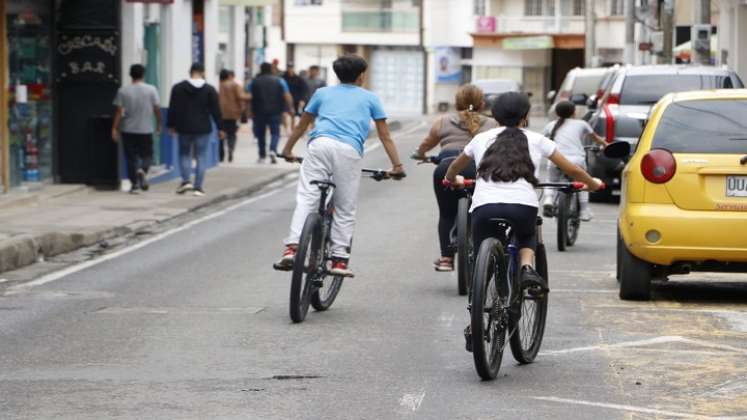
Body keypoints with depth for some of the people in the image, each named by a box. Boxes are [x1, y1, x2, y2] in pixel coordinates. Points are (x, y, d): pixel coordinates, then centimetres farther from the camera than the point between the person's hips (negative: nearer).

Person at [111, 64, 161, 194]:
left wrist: (114, 129, -1)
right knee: (147, 154, 13)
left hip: (128, 130, 0)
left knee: (131, 157, 7)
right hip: (146, 129, 0)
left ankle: (135, 184, 4)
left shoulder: (123, 91, -3)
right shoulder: (151, 89, -3)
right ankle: (143, 170, -18)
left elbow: (119, 111, -4)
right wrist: (159, 124, 12)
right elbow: (157, 109, -2)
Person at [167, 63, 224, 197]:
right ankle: (198, 186, 0)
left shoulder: (178, 88, 0)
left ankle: (185, 180, -2)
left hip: (184, 128, 1)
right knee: (201, 157, 4)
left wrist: (171, 125, 10)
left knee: (184, 154, 15)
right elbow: (216, 110, -1)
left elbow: (173, 109, 1)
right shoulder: (209, 89, -2)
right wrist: (220, 128, 4)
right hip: (203, 129, -1)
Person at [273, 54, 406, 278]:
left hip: (320, 144, 1)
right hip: (349, 150, -1)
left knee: (305, 198, -3)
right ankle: (339, 260, 5)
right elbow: (385, 136, 21)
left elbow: (301, 125, 36)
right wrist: (397, 165, 24)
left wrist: (287, 150, 47)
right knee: (346, 209, 8)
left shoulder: (323, 93, 28)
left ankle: (292, 248, -20)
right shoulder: (370, 98, 24)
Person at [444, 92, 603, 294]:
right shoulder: (536, 140, 20)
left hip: (484, 208, 0)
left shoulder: (482, 139, 24)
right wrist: (592, 184, 44)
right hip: (523, 207, 0)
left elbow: (454, 169, 41)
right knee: (526, 237, 32)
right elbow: (572, 170, 25)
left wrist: (452, 180, 64)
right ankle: (527, 268, 4)